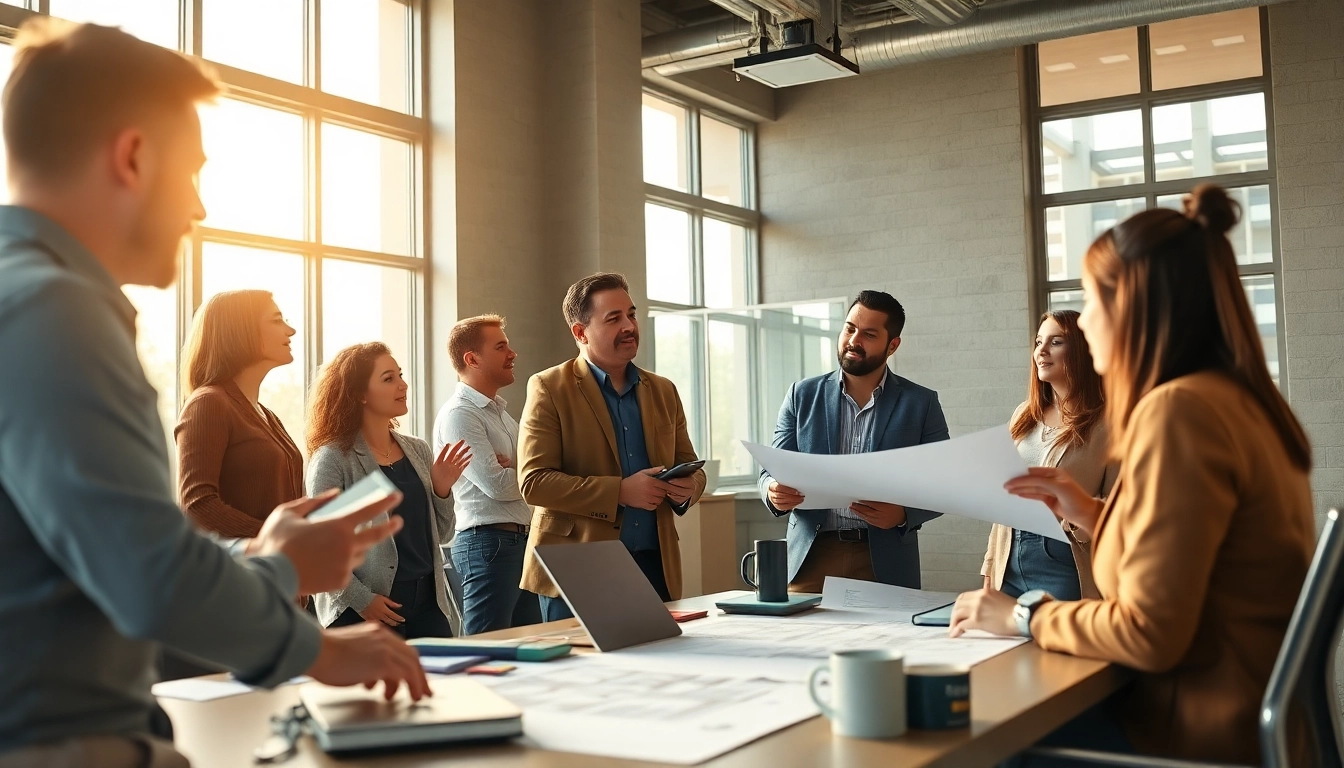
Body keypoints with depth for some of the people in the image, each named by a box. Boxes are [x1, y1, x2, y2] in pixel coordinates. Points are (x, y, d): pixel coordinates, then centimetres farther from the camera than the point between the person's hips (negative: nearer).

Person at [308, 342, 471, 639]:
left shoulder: (418, 451, 9)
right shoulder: (333, 459, -8)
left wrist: (441, 491, -3)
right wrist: (361, 599, -17)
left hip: (428, 602, 5)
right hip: (367, 610, -5)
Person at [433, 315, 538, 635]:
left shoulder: (499, 412, 18)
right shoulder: (459, 414, -10)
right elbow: (497, 484, -18)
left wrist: (514, 472, -10)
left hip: (520, 539, 9)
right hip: (488, 541, -9)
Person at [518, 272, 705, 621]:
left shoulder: (663, 391, 13)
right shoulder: (549, 389, -3)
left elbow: (691, 468, 18)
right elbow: (533, 482, -11)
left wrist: (687, 488, -6)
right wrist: (620, 491, -19)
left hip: (655, 566, 4)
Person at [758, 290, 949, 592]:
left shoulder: (921, 403, 4)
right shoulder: (803, 395, 8)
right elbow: (772, 471, 7)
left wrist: (903, 514, -17)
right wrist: (775, 492, -16)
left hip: (884, 563, -1)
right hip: (810, 558, 1)